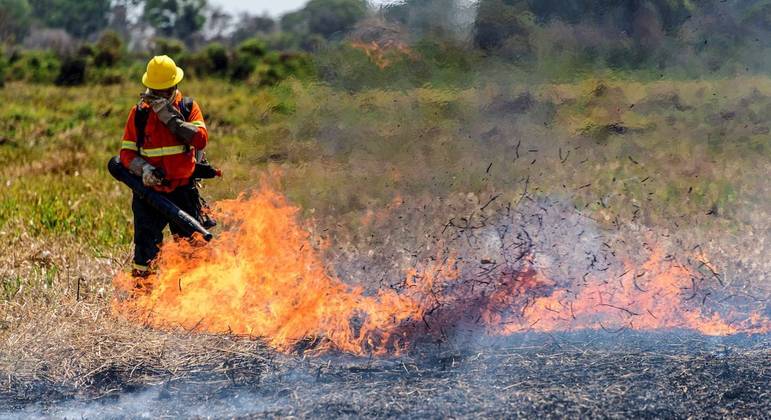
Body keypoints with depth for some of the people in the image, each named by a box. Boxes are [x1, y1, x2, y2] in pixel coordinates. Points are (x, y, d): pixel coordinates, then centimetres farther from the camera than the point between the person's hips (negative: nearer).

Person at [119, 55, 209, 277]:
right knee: (146, 249, -3)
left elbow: (201, 139, -14)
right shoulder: (139, 113, 2)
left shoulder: (188, 107, 2)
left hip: (183, 190, 0)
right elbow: (126, 152, 2)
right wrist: (143, 168, -18)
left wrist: (170, 117, -19)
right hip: (150, 191, 0)